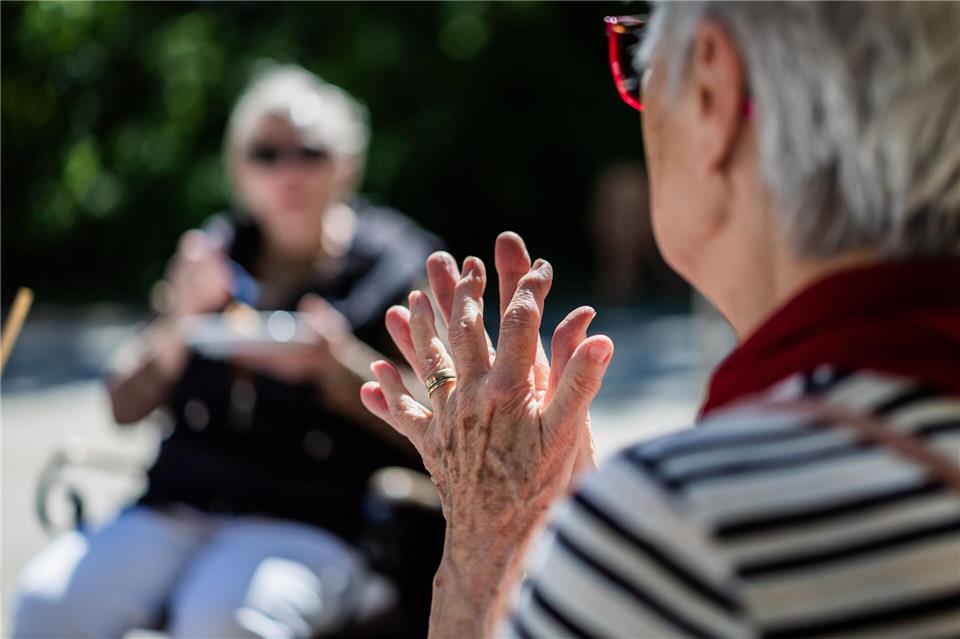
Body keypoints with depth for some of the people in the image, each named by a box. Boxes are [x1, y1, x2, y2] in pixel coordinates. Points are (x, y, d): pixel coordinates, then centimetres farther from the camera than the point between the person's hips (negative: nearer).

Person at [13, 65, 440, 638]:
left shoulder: (395, 265, 5)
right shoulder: (212, 256, 15)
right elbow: (126, 407, 12)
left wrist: (337, 364, -16)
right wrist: (181, 325, -5)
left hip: (306, 526, -4)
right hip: (174, 506, 4)